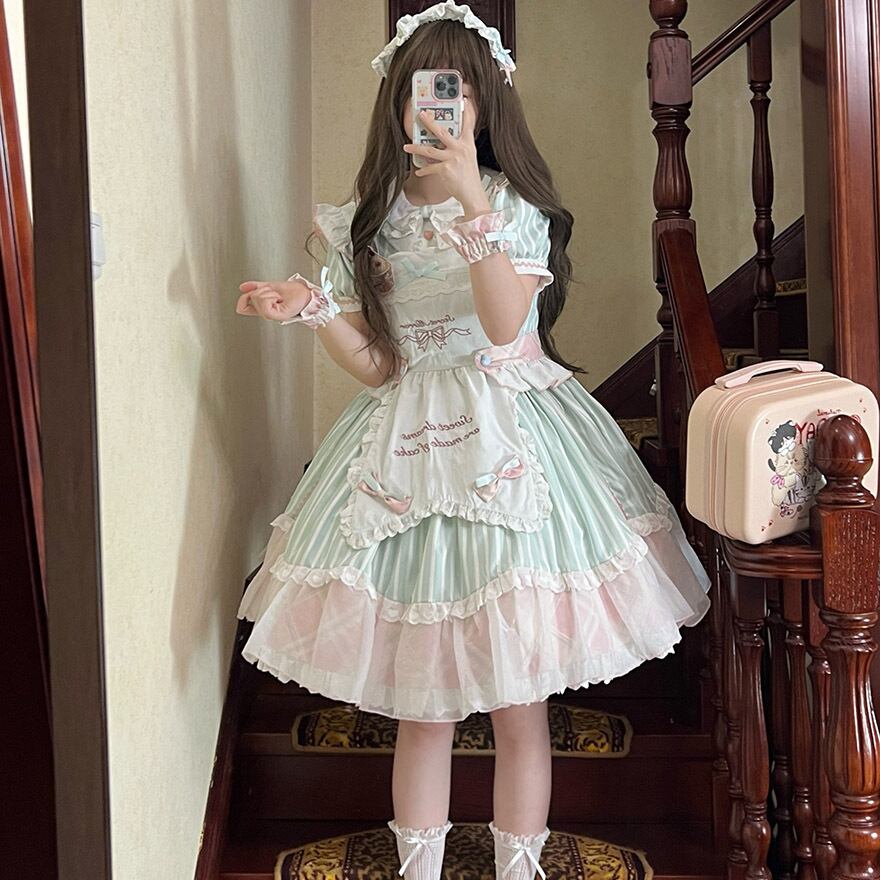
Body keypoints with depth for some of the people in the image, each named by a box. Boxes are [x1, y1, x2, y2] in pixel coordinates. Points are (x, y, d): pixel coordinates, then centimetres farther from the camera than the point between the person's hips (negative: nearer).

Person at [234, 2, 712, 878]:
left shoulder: (514, 205, -1)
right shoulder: (366, 221, 6)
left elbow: (504, 323, -20)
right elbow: (377, 366, 3)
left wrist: (473, 202, -27)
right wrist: (314, 309, -13)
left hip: (510, 444, -2)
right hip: (406, 454, 2)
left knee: (518, 704, 4)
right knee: (419, 706, 8)